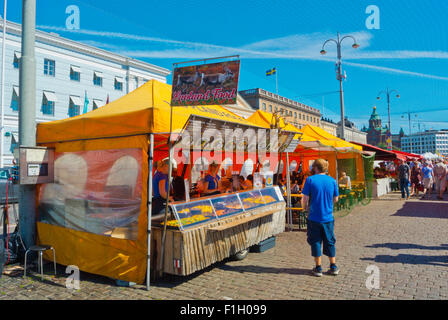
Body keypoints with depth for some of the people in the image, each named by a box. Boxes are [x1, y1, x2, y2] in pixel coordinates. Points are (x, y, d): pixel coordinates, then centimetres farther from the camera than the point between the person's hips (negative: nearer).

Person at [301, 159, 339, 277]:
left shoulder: (310, 180, -8)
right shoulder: (332, 181, 2)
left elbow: (305, 198, -10)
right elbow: (335, 199, 9)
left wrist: (304, 207, 9)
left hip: (314, 217, -3)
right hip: (328, 217, 3)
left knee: (316, 242, 8)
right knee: (329, 242, 16)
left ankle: (318, 268, 13)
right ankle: (333, 267, 22)